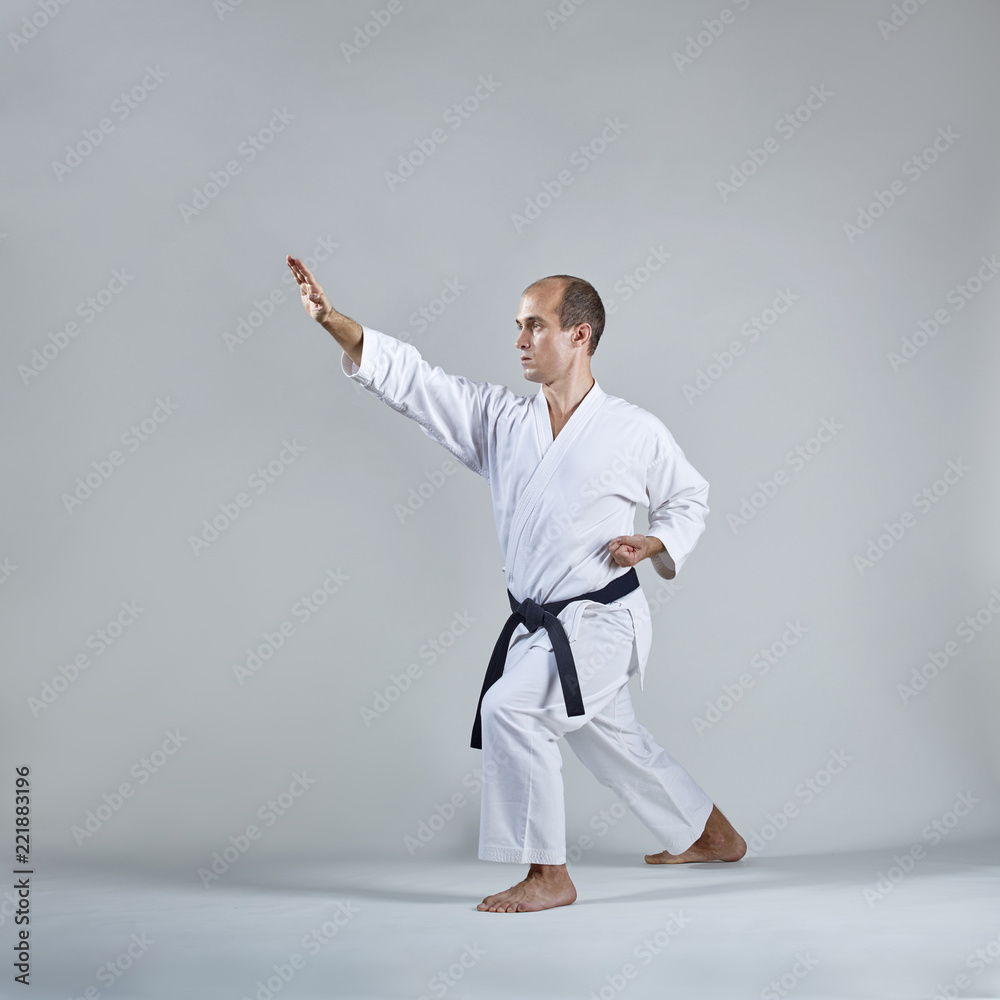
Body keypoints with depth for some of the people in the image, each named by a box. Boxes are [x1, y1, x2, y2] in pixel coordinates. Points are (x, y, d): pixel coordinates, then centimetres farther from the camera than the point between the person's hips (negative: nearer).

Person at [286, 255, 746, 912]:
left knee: (510, 707, -24)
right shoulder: (501, 419, 1)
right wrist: (333, 321, -21)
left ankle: (548, 876, -11)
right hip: (540, 625, 6)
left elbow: (690, 499, 6)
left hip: (598, 623, -6)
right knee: (613, 739, 20)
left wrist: (655, 545, -14)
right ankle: (712, 835, 43)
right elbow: (412, 378, -8)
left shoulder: (635, 432, -9)